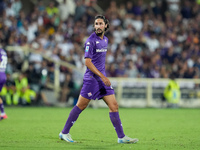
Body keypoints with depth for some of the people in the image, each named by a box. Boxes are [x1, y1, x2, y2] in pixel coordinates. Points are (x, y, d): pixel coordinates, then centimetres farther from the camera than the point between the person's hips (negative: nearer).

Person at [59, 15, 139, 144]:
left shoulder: (105, 40, 13)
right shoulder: (91, 41, -12)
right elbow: (87, 62, -17)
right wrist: (102, 77, -19)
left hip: (103, 78, 7)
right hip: (92, 78, -7)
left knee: (114, 106, 1)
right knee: (81, 106, -1)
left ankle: (121, 137, 2)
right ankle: (64, 133, 11)